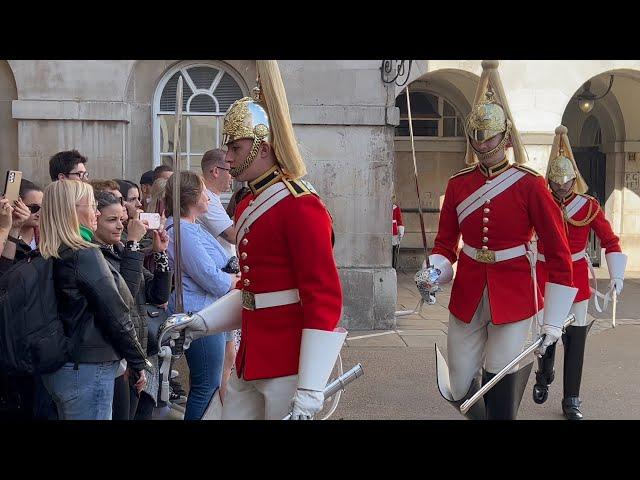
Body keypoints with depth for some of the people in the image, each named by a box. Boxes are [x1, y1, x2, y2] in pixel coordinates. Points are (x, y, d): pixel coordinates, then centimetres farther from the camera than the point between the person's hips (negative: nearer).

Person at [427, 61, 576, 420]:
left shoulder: (530, 184, -9)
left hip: (513, 298, -3)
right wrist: (433, 274, -14)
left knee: (500, 398, -2)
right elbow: (445, 243, 8)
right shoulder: (458, 184, 2)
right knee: (458, 390, 9)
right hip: (467, 298, 4)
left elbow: (560, 254, -7)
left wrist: (554, 320, -8)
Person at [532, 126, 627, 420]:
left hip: (576, 276, 0)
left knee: (576, 335, -1)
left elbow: (611, 241, 0)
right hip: (545, 274, 0)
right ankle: (544, 377, 33)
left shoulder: (589, 206, -2)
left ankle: (571, 400, 10)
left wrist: (616, 276, -10)